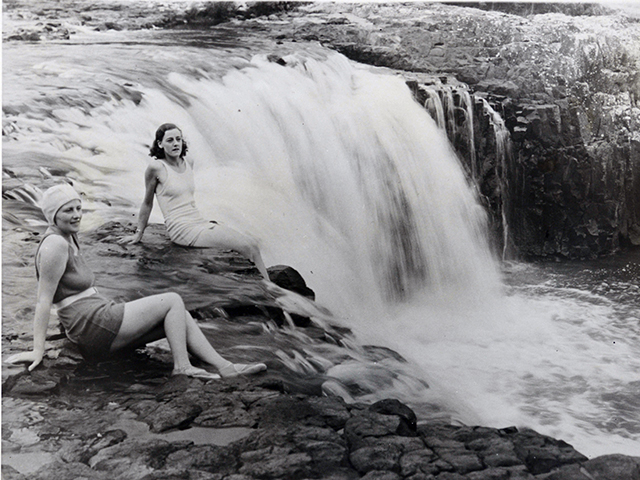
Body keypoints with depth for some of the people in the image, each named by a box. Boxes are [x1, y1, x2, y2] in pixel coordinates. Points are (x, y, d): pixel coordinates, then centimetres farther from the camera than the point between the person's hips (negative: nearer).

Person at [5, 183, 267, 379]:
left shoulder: (68, 237, 14)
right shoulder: (55, 246, -16)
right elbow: (43, 300, -17)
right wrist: (38, 350, -17)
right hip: (95, 327, -10)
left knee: (179, 317, 6)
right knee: (173, 300, -6)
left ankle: (224, 367, 4)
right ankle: (181, 366, -4)